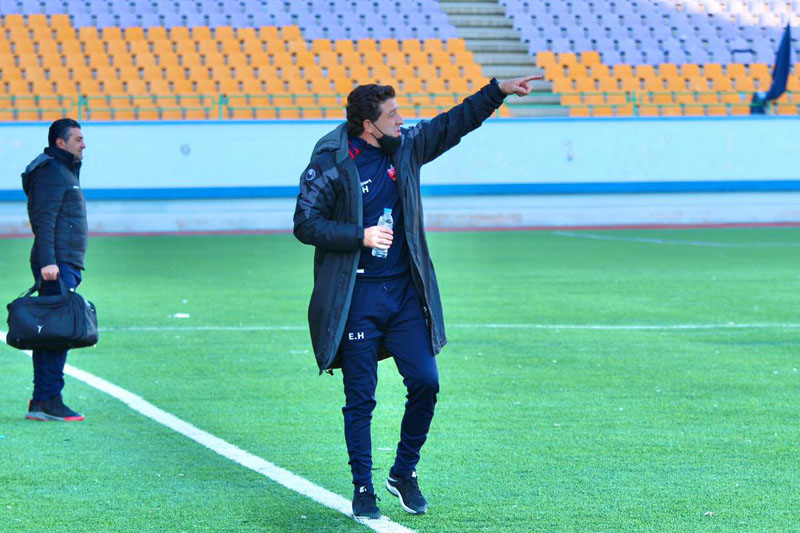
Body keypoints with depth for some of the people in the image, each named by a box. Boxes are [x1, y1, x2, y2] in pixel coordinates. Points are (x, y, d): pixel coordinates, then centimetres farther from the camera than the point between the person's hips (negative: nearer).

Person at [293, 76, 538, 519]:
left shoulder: (406, 147, 7)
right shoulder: (331, 164, -9)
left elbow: (453, 124, 18)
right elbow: (305, 224, -10)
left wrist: (499, 91, 15)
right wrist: (361, 236, -17)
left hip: (405, 292, 5)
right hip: (357, 298, -5)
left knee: (425, 382, -3)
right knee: (361, 398, 0)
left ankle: (404, 474, 15)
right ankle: (363, 490, 12)